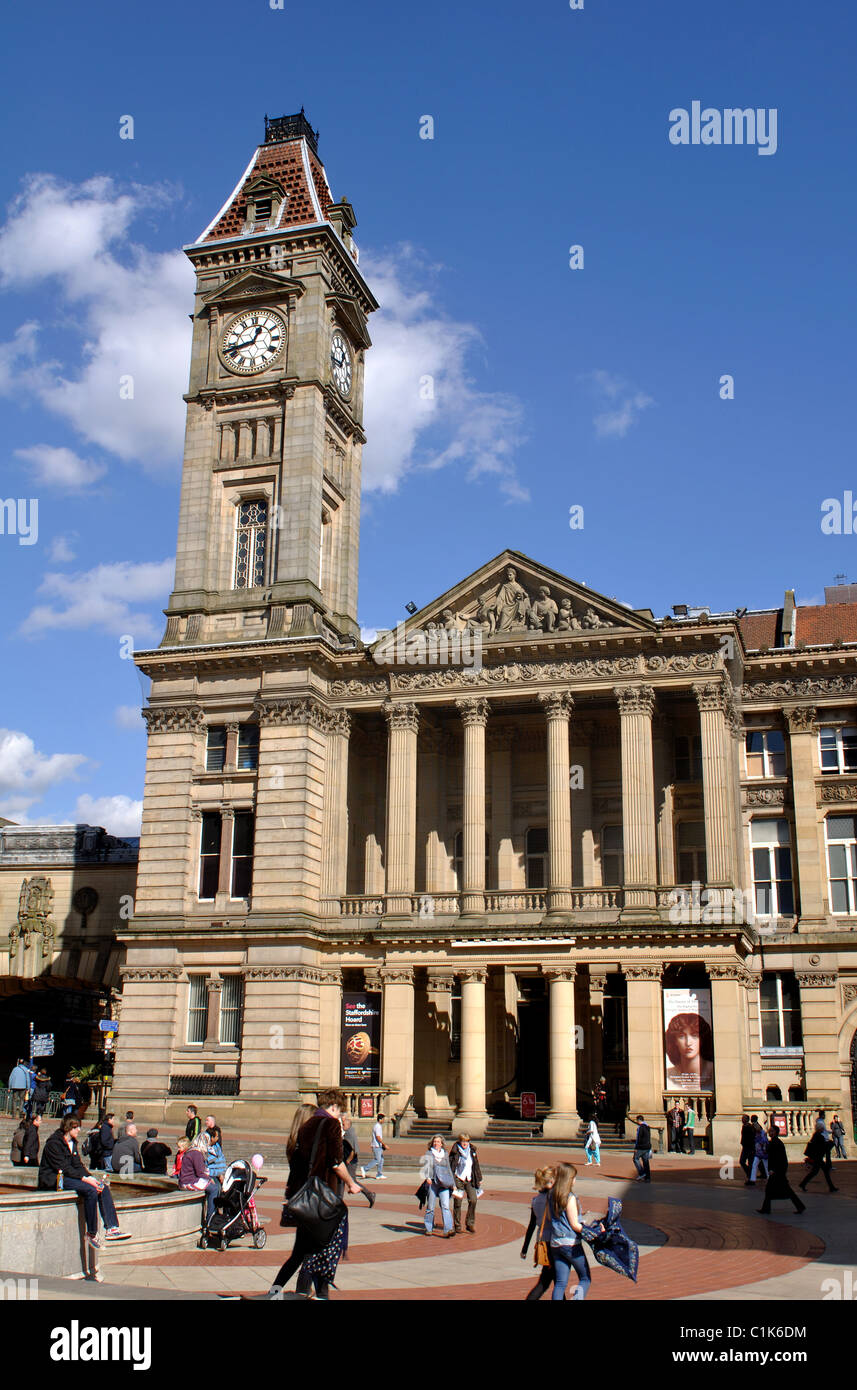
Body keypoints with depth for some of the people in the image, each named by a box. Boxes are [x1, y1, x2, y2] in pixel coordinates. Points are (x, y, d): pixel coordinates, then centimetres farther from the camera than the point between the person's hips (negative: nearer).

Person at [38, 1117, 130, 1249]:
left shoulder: (72, 1143, 14)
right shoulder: (54, 1143, -14)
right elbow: (63, 1168, -19)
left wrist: (91, 1177, -5)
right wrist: (85, 1178, -22)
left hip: (68, 1177, 9)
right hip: (54, 1180, -9)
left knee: (103, 1188, -8)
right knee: (91, 1190, -29)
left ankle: (111, 1229, -13)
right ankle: (91, 1234, -20)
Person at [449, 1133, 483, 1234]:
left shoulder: (472, 1151, 8)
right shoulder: (455, 1152, -5)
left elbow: (476, 1165, 17)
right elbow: (451, 1167, -4)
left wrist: (479, 1179, 18)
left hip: (470, 1180, 3)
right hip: (458, 1179, -3)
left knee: (473, 1200, -11)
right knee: (457, 1203, -2)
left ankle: (470, 1223, 2)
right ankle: (457, 1226, 10)